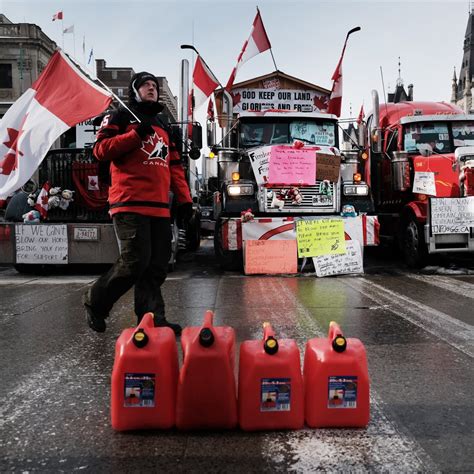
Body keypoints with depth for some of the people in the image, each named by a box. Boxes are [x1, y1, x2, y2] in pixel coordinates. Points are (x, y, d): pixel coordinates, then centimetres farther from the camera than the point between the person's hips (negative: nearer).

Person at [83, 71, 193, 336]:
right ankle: (95, 303, 10)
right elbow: (101, 150, -5)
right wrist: (135, 134, -14)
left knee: (157, 266, 2)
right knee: (135, 262, -12)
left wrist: (184, 198, 14)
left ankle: (153, 319, 7)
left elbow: (174, 166, 24)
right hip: (130, 204, -7)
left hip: (160, 207, 7)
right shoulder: (121, 117, 8)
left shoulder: (163, 126, 28)